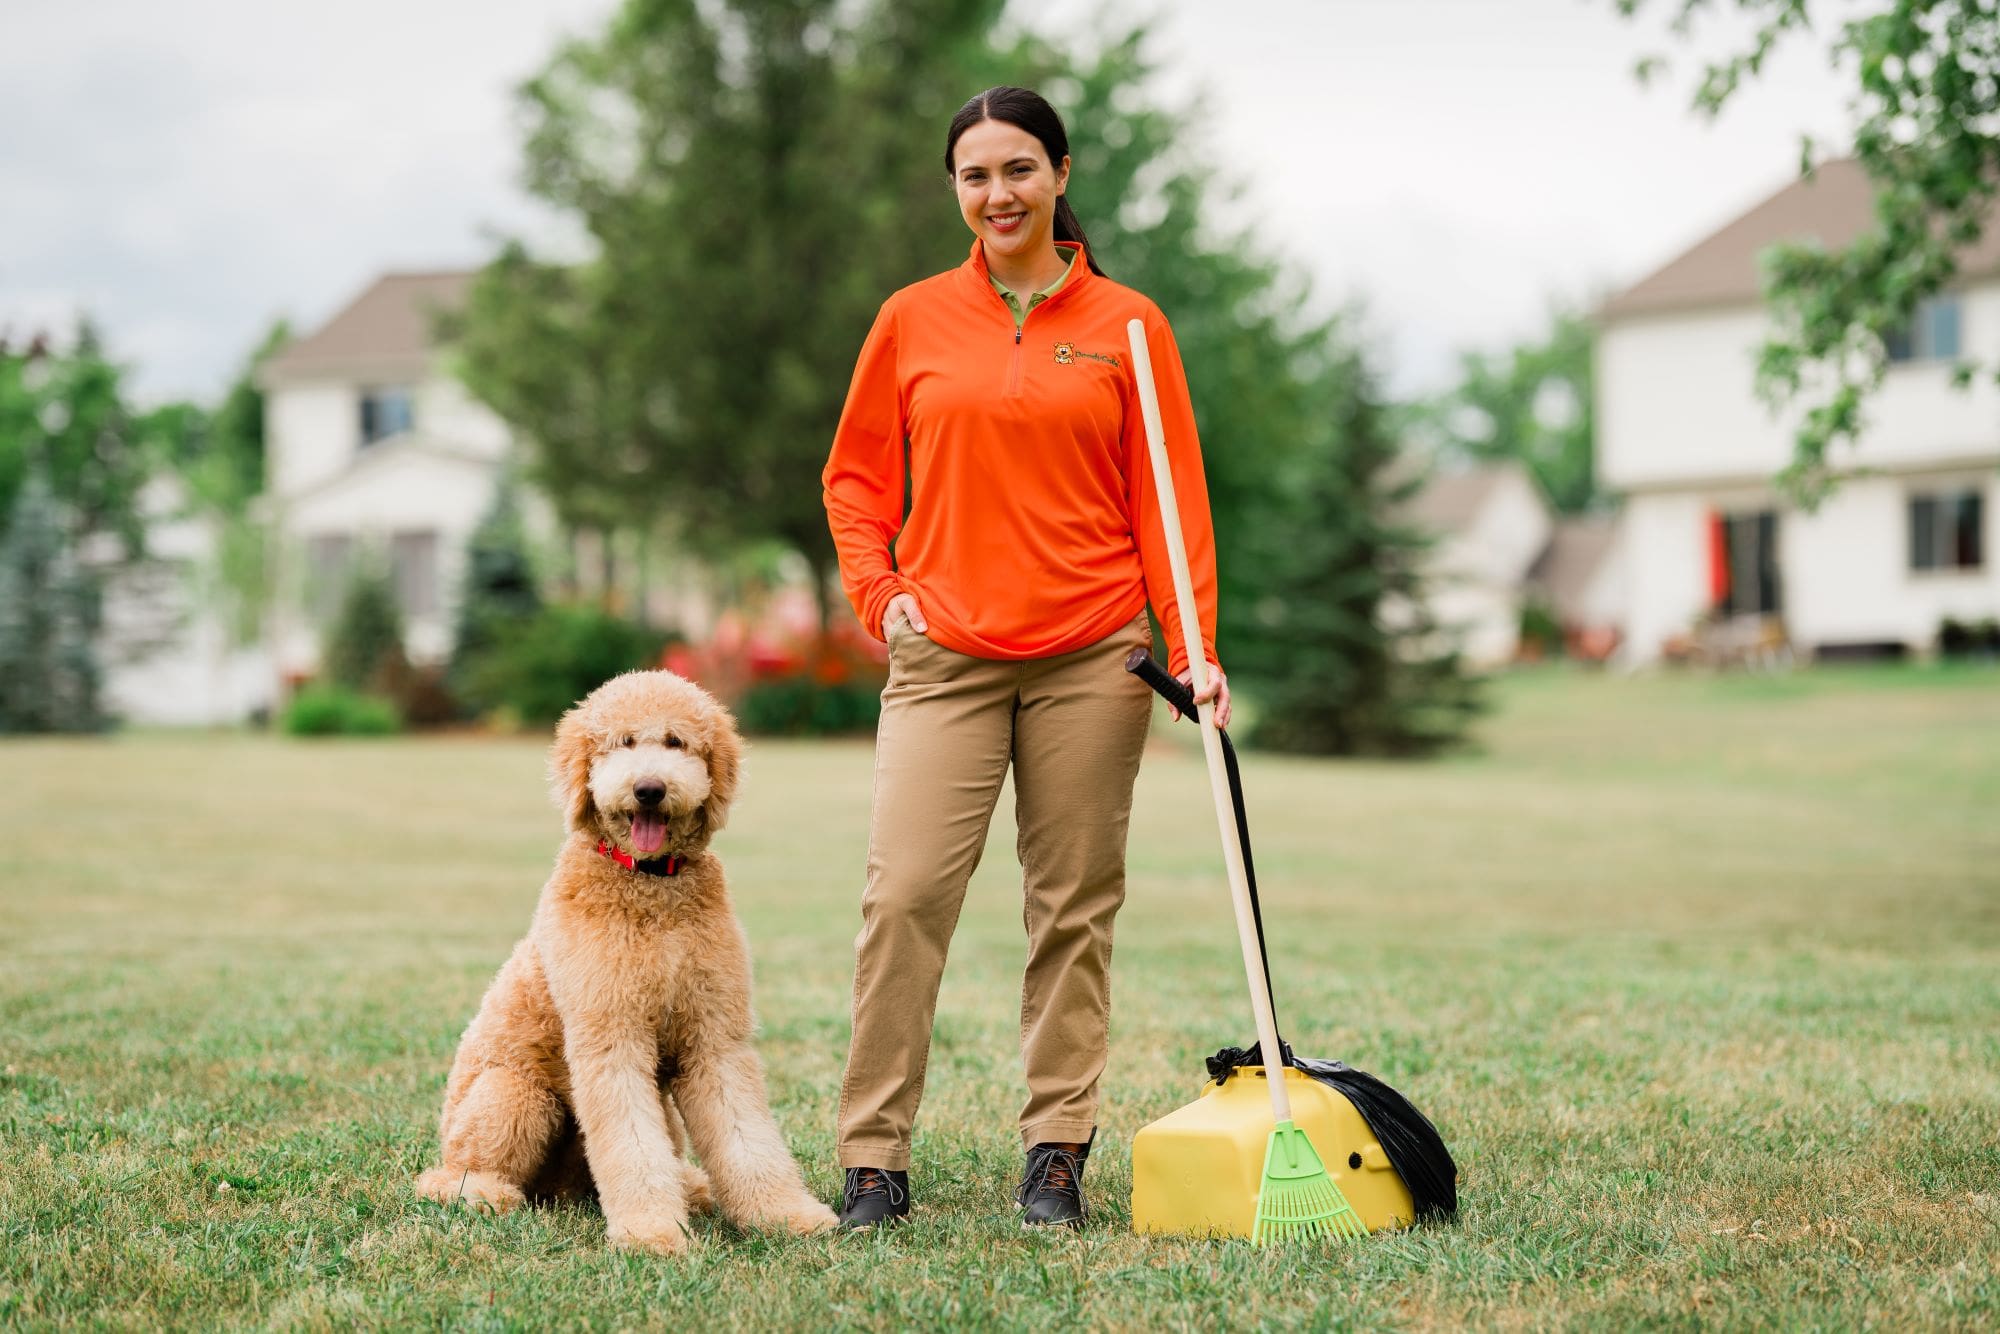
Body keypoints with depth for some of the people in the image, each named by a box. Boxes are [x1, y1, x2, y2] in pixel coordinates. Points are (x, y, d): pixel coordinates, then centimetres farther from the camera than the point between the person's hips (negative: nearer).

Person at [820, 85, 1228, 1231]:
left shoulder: (1127, 324, 5)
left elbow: (1172, 495, 5)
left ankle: (1058, 1152, 13)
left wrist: (1194, 645, -4)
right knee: (904, 898, -8)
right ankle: (876, 1161, -2)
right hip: (944, 654, 0)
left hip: (1090, 659, 0)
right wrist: (879, 594, 2)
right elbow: (856, 475, 16)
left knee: (1075, 909, 4)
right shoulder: (914, 320, 8)